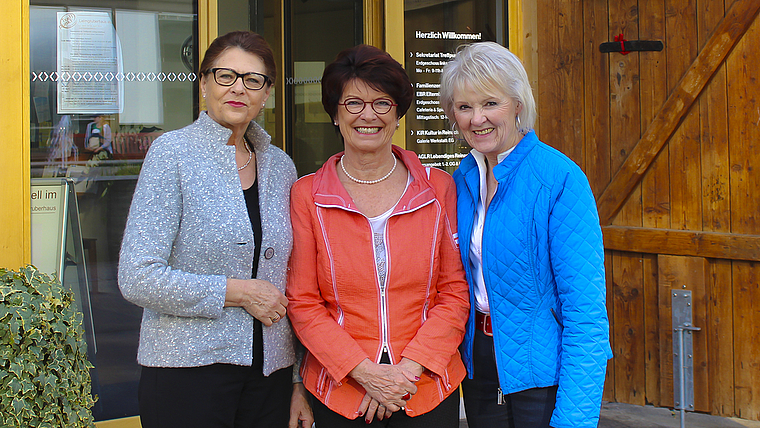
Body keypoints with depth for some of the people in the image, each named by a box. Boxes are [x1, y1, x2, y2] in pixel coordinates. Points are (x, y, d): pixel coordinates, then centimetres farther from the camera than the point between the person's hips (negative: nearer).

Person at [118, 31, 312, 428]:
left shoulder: (280, 166, 8)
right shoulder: (173, 152, -7)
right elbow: (137, 279, -14)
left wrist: (299, 380, 12)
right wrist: (239, 292, -12)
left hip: (269, 375, 4)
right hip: (187, 370, -4)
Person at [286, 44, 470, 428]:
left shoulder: (438, 189, 2)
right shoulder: (306, 195, -1)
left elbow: (455, 292, 0)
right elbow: (302, 303, -3)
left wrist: (408, 368, -11)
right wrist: (365, 372, -13)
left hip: (429, 388, 1)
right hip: (339, 391, -1)